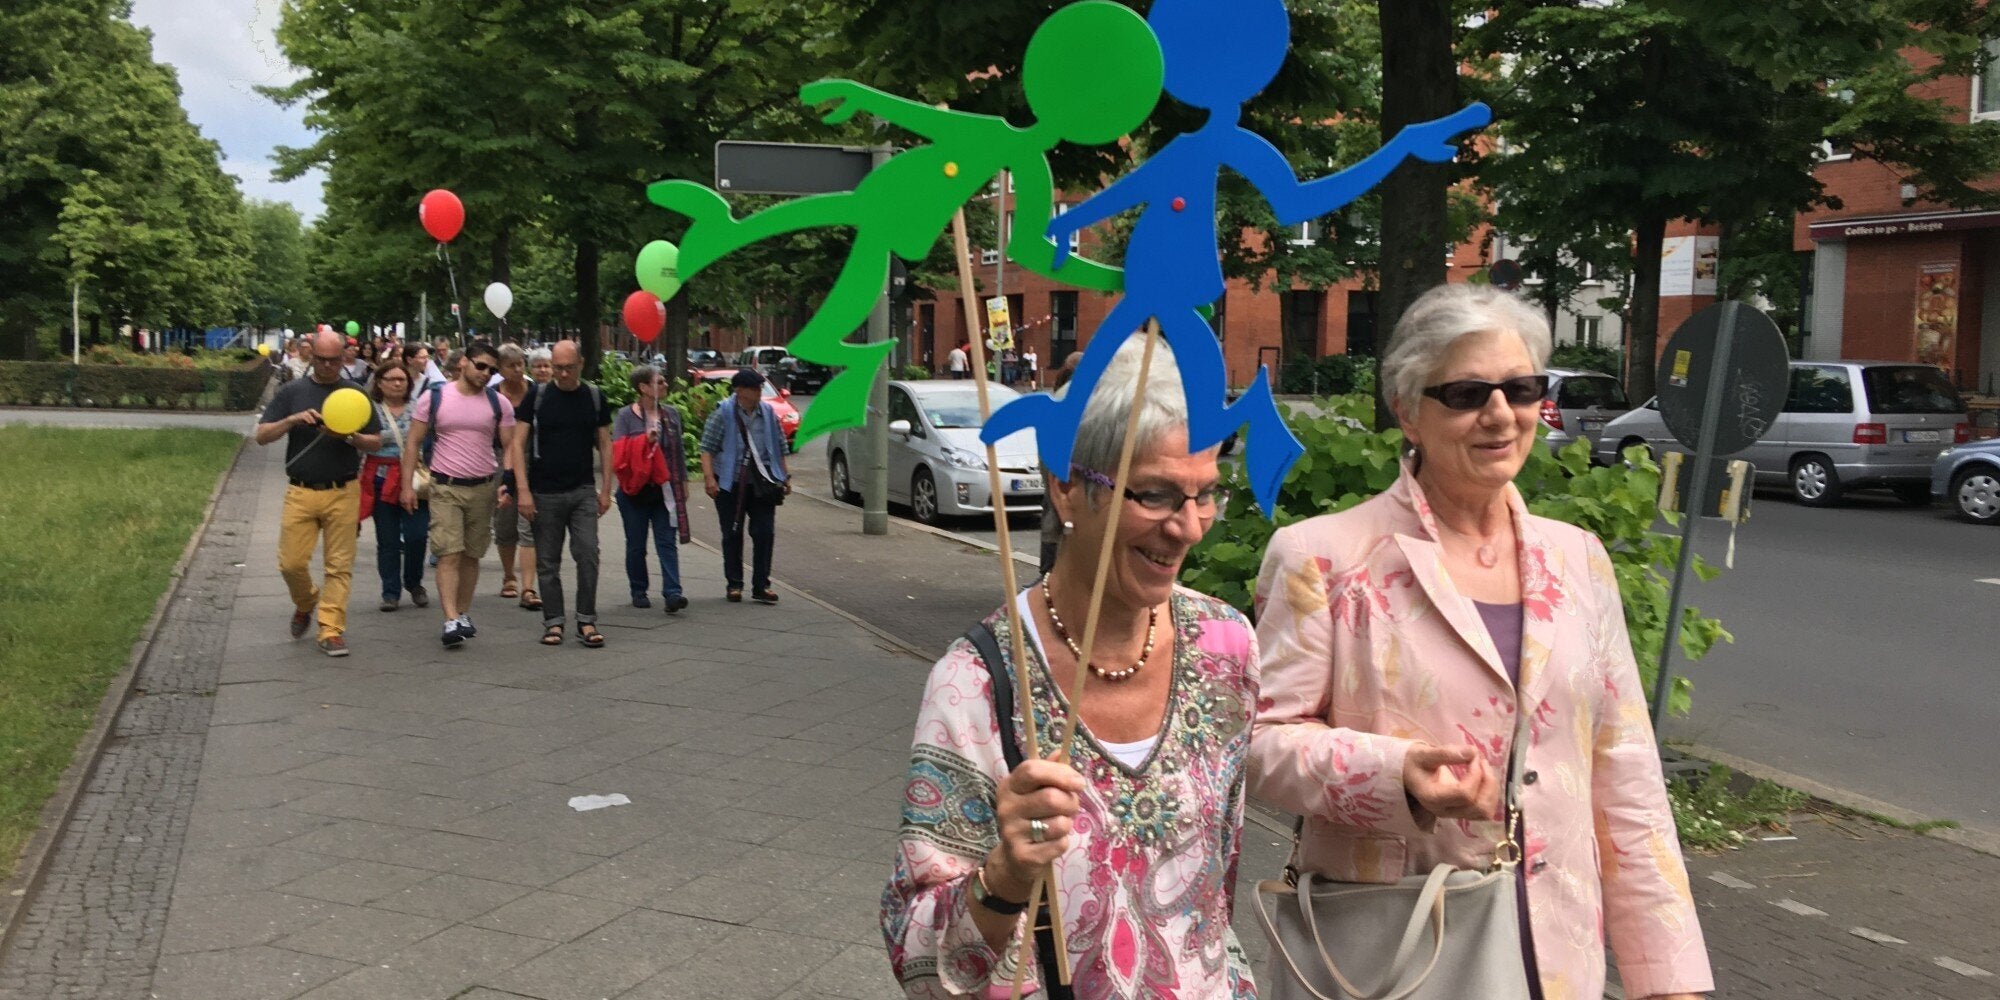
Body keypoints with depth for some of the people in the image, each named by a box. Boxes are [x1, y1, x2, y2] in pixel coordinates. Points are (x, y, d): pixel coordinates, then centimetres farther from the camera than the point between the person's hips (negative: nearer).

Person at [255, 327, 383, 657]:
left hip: (343, 493, 0)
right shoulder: (291, 392, 6)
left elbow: (377, 442, 8)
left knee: (339, 566, -1)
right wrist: (292, 420, -16)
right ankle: (305, 603, 30)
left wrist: (349, 437, -12)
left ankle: (331, 630, 5)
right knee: (291, 563, -1)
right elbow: (262, 436, 1)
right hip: (300, 492, 0)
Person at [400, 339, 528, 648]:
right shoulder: (434, 398, -1)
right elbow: (413, 443, 3)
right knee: (449, 555, -10)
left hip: (484, 488, 2)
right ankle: (451, 621, -15)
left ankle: (464, 614, 22)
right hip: (445, 487, -2)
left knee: (471, 556, 10)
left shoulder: (498, 402, 4)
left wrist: (521, 489, -3)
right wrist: (407, 485, -3)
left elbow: (512, 446, 5)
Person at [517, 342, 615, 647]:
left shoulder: (594, 397, 5)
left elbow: (605, 444, 9)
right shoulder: (537, 397, 0)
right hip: (545, 493, -1)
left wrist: (606, 489, 3)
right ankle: (553, 622, 15)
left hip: (583, 490, 1)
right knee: (548, 562, 5)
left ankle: (587, 621, 2)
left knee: (588, 555, -7)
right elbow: (519, 443, -1)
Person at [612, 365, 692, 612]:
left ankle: (672, 592, -14)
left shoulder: (671, 414, 9)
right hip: (634, 490, -2)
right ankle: (639, 592, 19)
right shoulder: (625, 415, -2)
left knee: (667, 542, -7)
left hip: (664, 490, 2)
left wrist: (683, 481, 13)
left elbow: (679, 451, 14)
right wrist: (645, 439, -21)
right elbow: (618, 450, -10)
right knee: (636, 545, 7)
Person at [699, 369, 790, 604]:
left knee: (764, 533, -2)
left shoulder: (768, 413, 8)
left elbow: (779, 448, 16)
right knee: (732, 534, 6)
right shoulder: (723, 414, -4)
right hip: (731, 483, -3)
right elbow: (707, 448, -7)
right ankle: (734, 584, 17)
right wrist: (709, 477, -17)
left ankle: (761, 586, 4)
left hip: (762, 482, 3)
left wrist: (785, 477, 14)